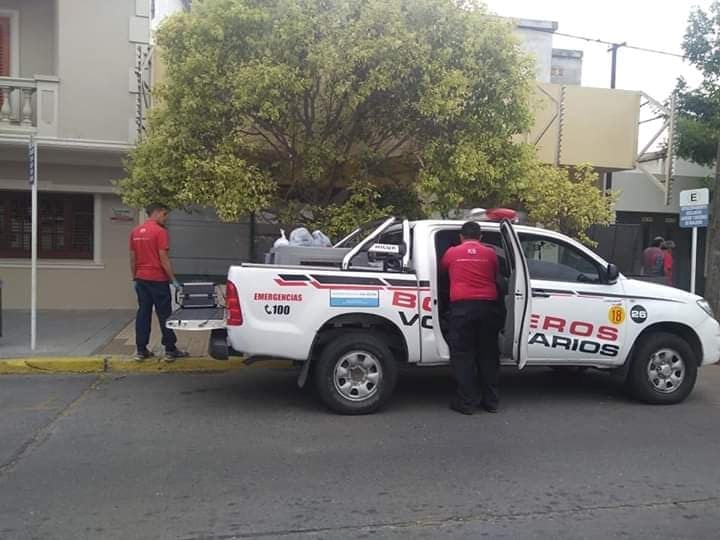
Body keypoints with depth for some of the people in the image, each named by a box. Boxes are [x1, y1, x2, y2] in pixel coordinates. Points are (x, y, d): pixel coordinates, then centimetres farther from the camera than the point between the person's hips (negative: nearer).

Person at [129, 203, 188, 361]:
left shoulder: (135, 232, 9)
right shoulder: (160, 231, -13)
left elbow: (132, 259, 12)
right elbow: (163, 259, -16)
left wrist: (135, 278, 19)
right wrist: (173, 280, -11)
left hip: (141, 279, 7)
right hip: (158, 279, -7)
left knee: (143, 313, 9)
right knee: (164, 314, 0)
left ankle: (141, 350, 11)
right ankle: (170, 350, 5)